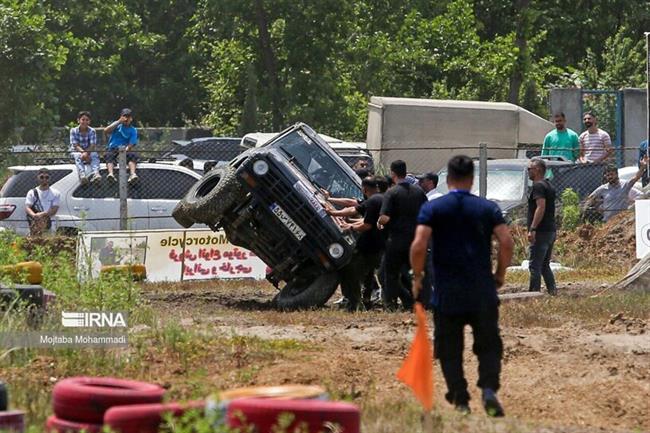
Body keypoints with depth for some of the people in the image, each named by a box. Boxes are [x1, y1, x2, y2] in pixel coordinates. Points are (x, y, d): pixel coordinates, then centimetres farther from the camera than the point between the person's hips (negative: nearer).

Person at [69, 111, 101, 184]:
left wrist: (86, 153, -32)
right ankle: (82, 175, -59)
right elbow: (76, 146, -15)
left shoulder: (92, 131, -4)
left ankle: (96, 173, -56)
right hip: (77, 151, -1)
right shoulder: (74, 131, -7)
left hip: (89, 151, 1)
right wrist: (83, 152, -33)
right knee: (78, 156, -35)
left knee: (95, 155, -30)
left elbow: (92, 145, -14)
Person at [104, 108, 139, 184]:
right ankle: (110, 173, -58)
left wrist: (127, 149, -25)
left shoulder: (133, 131, 10)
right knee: (109, 155, -34)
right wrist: (119, 121, -9)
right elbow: (106, 131, -7)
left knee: (133, 155, -31)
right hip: (113, 149, 0)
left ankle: (132, 174, -53)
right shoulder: (117, 125, 11)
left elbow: (131, 144, -2)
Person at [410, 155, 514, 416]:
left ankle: (460, 400, 4)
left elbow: (419, 246, -12)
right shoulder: (488, 208, 3)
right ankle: (489, 388, -12)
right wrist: (500, 274, 8)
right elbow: (506, 242, -6)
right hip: (483, 292, 1)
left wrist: (417, 277, 1)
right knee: (488, 345, 10)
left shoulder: (432, 208, -1)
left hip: (446, 293, -1)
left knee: (449, 349, 9)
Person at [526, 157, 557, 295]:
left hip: (541, 232, -10)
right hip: (551, 231, 10)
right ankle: (552, 291, 12)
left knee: (535, 266, -8)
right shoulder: (549, 186, 18)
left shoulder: (538, 186, -12)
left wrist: (532, 229, -27)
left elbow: (541, 207, -24)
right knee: (545, 265, 15)